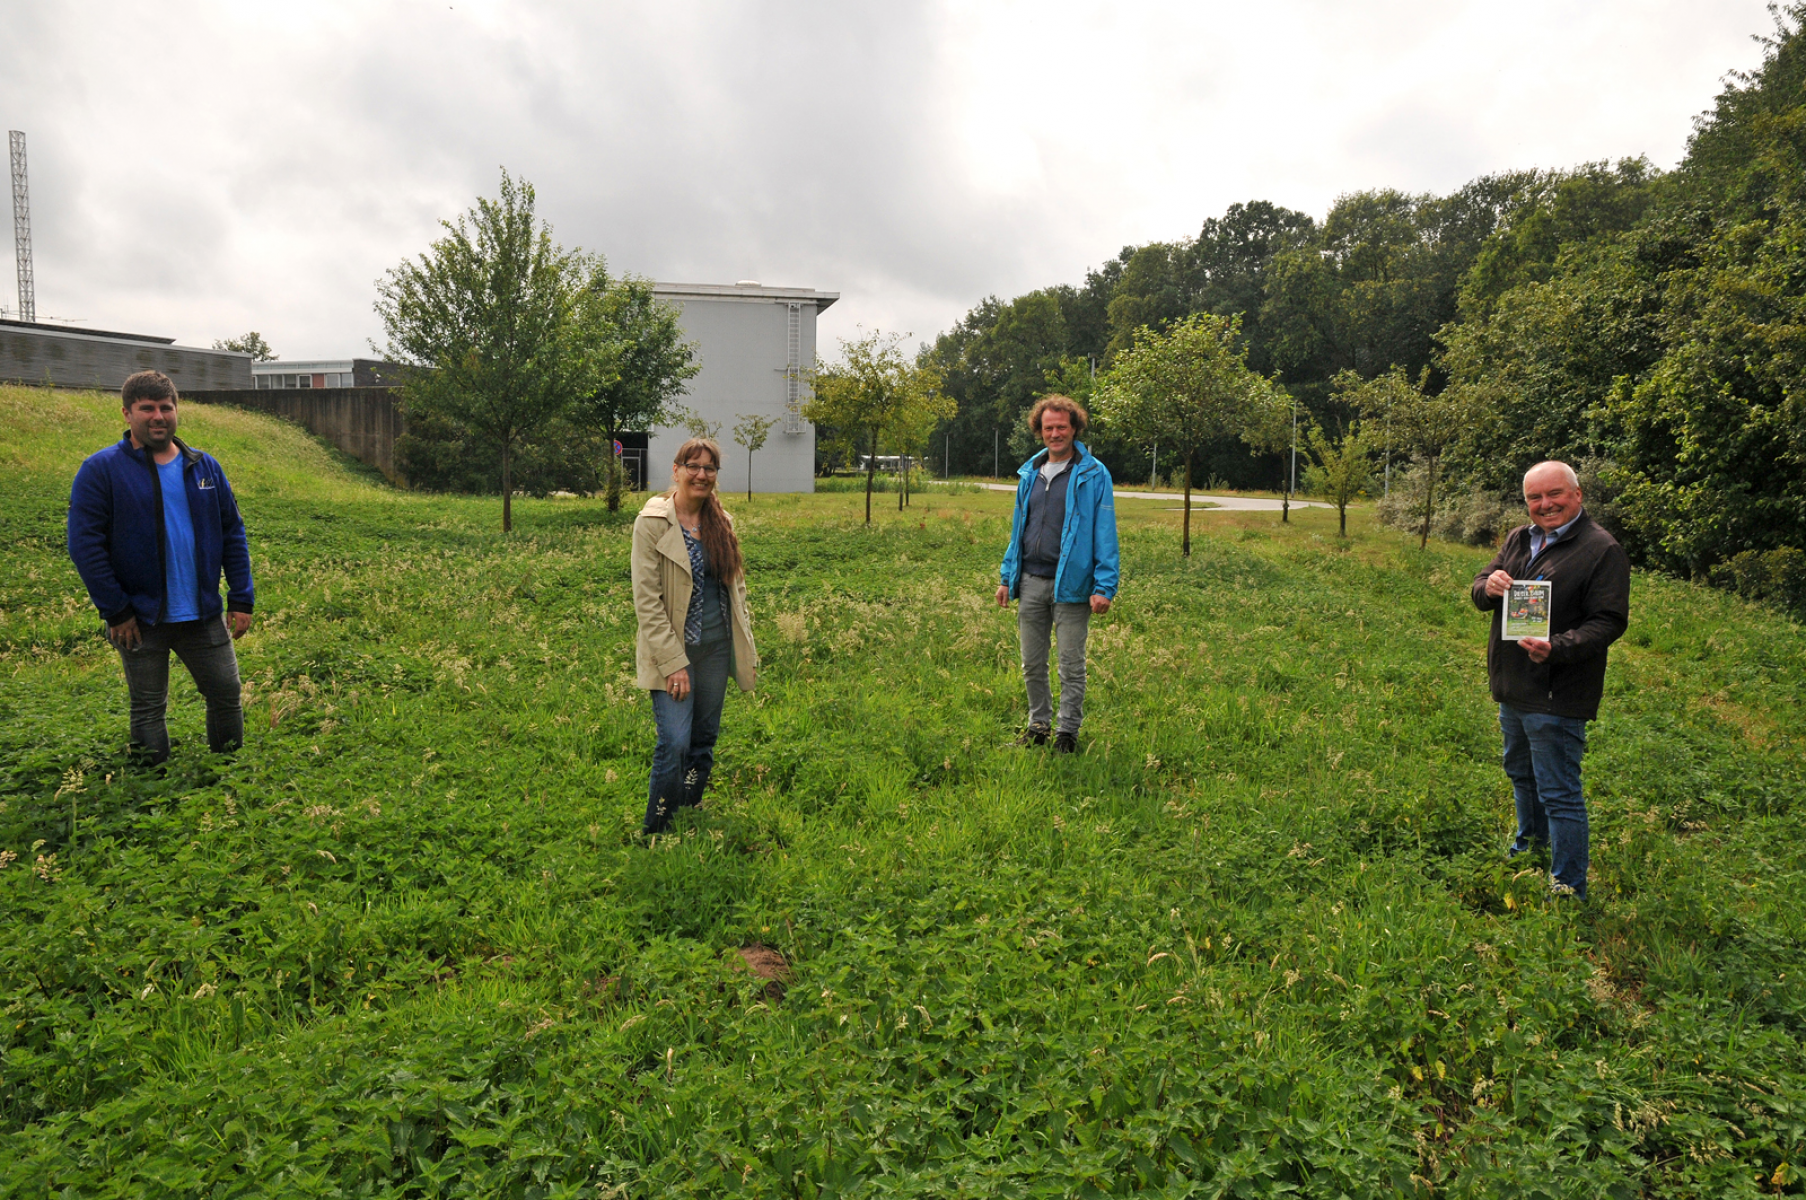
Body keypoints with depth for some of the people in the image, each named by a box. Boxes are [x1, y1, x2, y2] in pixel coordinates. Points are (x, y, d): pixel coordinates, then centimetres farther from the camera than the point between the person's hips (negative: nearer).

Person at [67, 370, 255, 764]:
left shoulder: (204, 466, 6)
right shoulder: (101, 470, -5)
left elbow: (233, 534, 8)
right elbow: (85, 545, -8)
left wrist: (242, 599, 2)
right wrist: (115, 611, -11)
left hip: (203, 614, 3)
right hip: (141, 619, -3)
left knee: (226, 694, 9)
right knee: (148, 708, 9)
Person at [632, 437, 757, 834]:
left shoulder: (722, 522, 7)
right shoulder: (653, 521, -9)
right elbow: (646, 598, -12)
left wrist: (747, 648, 11)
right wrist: (673, 662, -17)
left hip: (716, 648, 6)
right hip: (673, 650, -5)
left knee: (704, 741, 11)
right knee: (675, 743, -12)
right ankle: (655, 831, 6)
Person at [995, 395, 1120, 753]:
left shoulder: (1093, 475, -5)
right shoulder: (1029, 473, 12)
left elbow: (1105, 533, -8)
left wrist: (1105, 586, -14)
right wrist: (1007, 577, 13)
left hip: (1070, 585, -5)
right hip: (1031, 582, 5)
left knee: (1071, 665, 4)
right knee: (1032, 663, 13)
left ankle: (1068, 731, 17)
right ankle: (1039, 724, 28)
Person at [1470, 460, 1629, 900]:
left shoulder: (1602, 550, -12)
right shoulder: (1518, 540, 9)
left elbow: (1609, 622, -17)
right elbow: (1480, 588, 11)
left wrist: (1557, 648, -32)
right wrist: (1488, 587, -14)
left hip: (1556, 698, -8)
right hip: (1512, 689, 8)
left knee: (1559, 794, -2)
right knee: (1521, 775, 26)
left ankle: (1568, 888, 10)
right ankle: (1531, 845, 48)